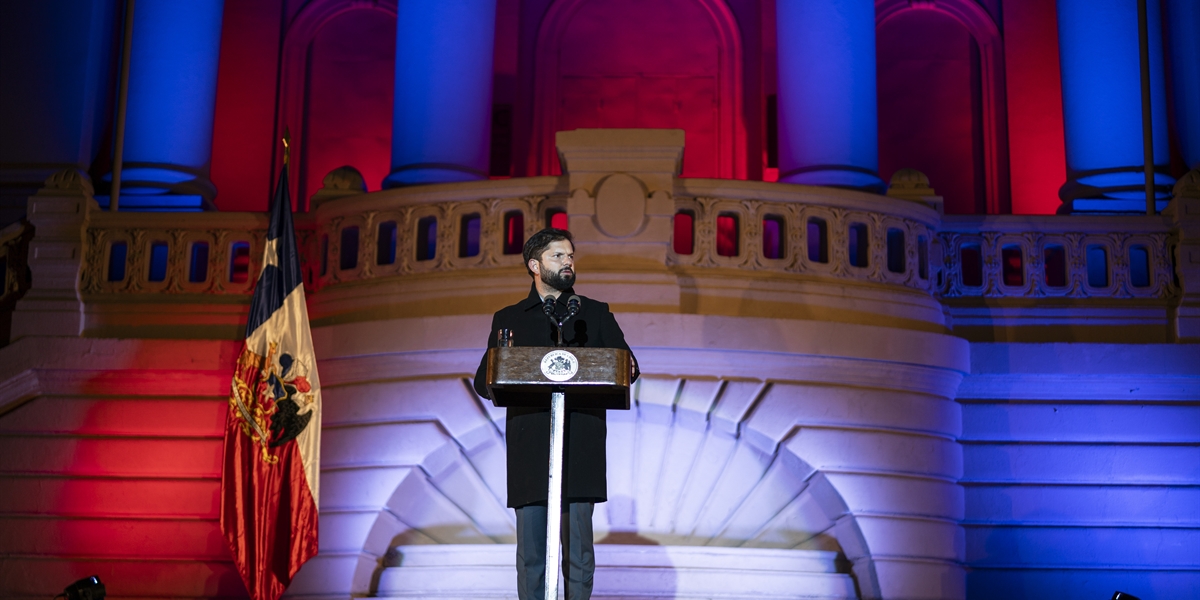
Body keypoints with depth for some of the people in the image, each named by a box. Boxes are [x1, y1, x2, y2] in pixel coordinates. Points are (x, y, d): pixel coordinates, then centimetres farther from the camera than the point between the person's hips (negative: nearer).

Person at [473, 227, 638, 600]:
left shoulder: (596, 314, 17)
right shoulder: (508, 320, 17)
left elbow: (627, 367, 12)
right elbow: (483, 382, 10)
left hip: (580, 451, 0)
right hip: (528, 448, 1)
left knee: (578, 548, -3)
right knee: (530, 551, 0)